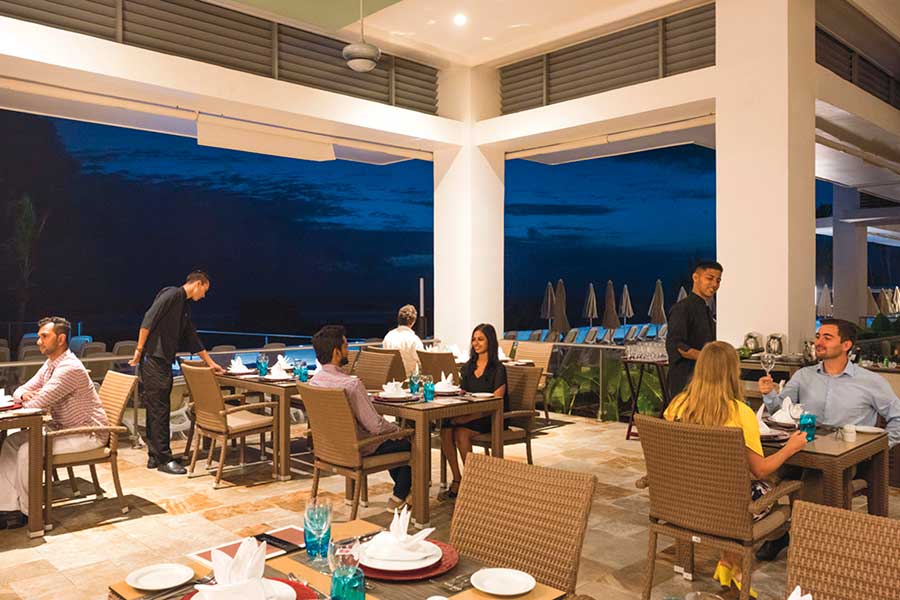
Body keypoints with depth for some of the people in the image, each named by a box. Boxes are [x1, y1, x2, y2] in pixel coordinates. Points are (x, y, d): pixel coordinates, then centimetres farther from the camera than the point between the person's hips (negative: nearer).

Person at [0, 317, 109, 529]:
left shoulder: (70, 368, -23)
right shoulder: (50, 364, 10)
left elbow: (37, 404, -26)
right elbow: (22, 390, 13)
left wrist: (23, 403, -4)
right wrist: (23, 395, -11)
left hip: (88, 434, -10)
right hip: (62, 428, 10)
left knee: (28, 451, -21)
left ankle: (27, 512, -2)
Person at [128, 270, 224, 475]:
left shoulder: (185, 307, 20)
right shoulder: (172, 294, -8)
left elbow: (193, 339, 25)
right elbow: (149, 320, -16)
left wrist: (211, 363, 27)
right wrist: (139, 350, -17)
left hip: (164, 362, 9)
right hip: (152, 359, -9)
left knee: (158, 410, 12)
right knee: (158, 410, -5)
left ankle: (154, 456, 18)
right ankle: (164, 459, -1)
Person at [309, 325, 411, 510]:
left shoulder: (314, 380, -6)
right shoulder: (351, 384, -31)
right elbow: (376, 426, -26)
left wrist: (367, 398, 12)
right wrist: (397, 430, -7)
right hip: (357, 451, -8)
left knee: (392, 438, 29)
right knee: (408, 444, 13)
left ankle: (402, 488, 41)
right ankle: (399, 498, 23)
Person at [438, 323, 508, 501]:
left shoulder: (498, 369, -7)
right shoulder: (468, 367, 15)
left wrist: (468, 418, -24)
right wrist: (458, 415, -6)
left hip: (492, 419, -6)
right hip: (469, 416, 6)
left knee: (461, 432, -31)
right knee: (446, 430, -24)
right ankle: (457, 481, -17)